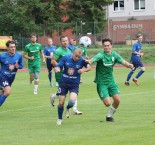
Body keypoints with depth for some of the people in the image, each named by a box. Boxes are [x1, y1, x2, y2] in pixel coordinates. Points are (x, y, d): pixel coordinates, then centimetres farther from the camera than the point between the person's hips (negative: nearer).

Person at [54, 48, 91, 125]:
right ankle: (60, 119, 28)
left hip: (74, 84, -1)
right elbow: (58, 66, -4)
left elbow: (89, 67, 3)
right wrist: (57, 69, -29)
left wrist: (83, 70, -19)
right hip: (64, 83, 1)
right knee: (61, 103, 1)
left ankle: (68, 108, 15)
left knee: (72, 101, -23)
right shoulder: (66, 58, -9)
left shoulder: (82, 60, -11)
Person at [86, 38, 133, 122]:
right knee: (107, 103, -14)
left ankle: (109, 116, 20)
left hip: (111, 81, 5)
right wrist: (90, 61, -59)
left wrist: (128, 65, -32)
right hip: (101, 83, -5)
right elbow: (94, 59, -35)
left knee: (117, 100, -3)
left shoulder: (114, 55, 0)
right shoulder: (101, 55, -15)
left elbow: (123, 62, -8)